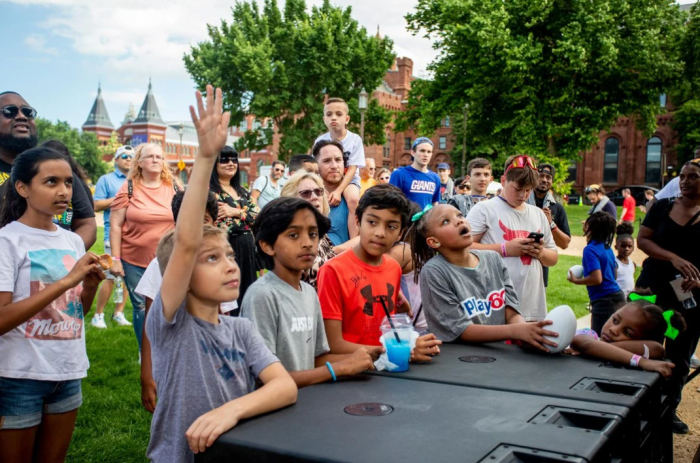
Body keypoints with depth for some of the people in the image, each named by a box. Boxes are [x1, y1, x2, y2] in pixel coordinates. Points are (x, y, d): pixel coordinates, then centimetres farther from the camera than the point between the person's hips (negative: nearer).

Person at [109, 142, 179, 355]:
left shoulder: (173, 187, 3)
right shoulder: (129, 188, -2)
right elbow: (115, 225, -3)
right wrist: (116, 259, -7)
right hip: (134, 261, -1)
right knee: (142, 307, 4)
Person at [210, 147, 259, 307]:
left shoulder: (242, 191, 17)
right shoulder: (209, 190, -3)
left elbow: (258, 215, 5)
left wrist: (235, 212, -10)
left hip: (247, 249, 7)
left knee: (247, 292, 10)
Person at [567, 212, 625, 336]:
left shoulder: (590, 249, -15)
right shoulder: (607, 248, 9)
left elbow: (597, 279, -24)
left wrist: (576, 280, -8)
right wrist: (586, 273, 23)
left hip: (604, 301, -9)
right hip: (617, 297, 9)